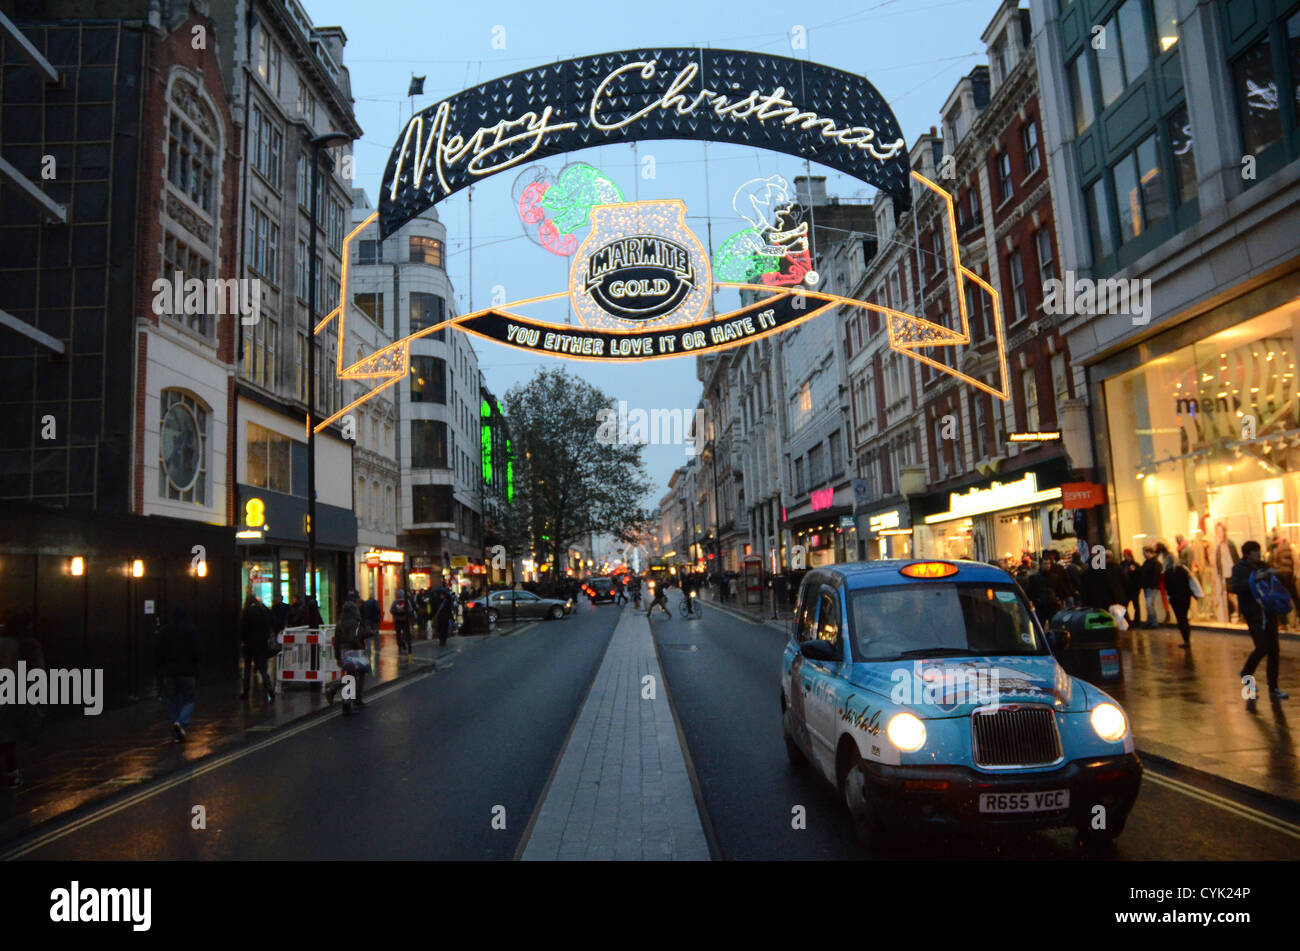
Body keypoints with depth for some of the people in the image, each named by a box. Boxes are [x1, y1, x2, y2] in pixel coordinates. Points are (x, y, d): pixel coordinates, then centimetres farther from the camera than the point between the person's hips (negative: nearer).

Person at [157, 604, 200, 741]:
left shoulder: (164, 630, 4)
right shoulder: (191, 629, -5)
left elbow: (160, 653, 5)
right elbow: (195, 652, -7)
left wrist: (161, 670, 12)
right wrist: (196, 672, 1)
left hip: (169, 672, 3)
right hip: (187, 672, -3)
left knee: (173, 702, 10)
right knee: (188, 701, 7)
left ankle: (178, 734, 10)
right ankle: (181, 722, -19)